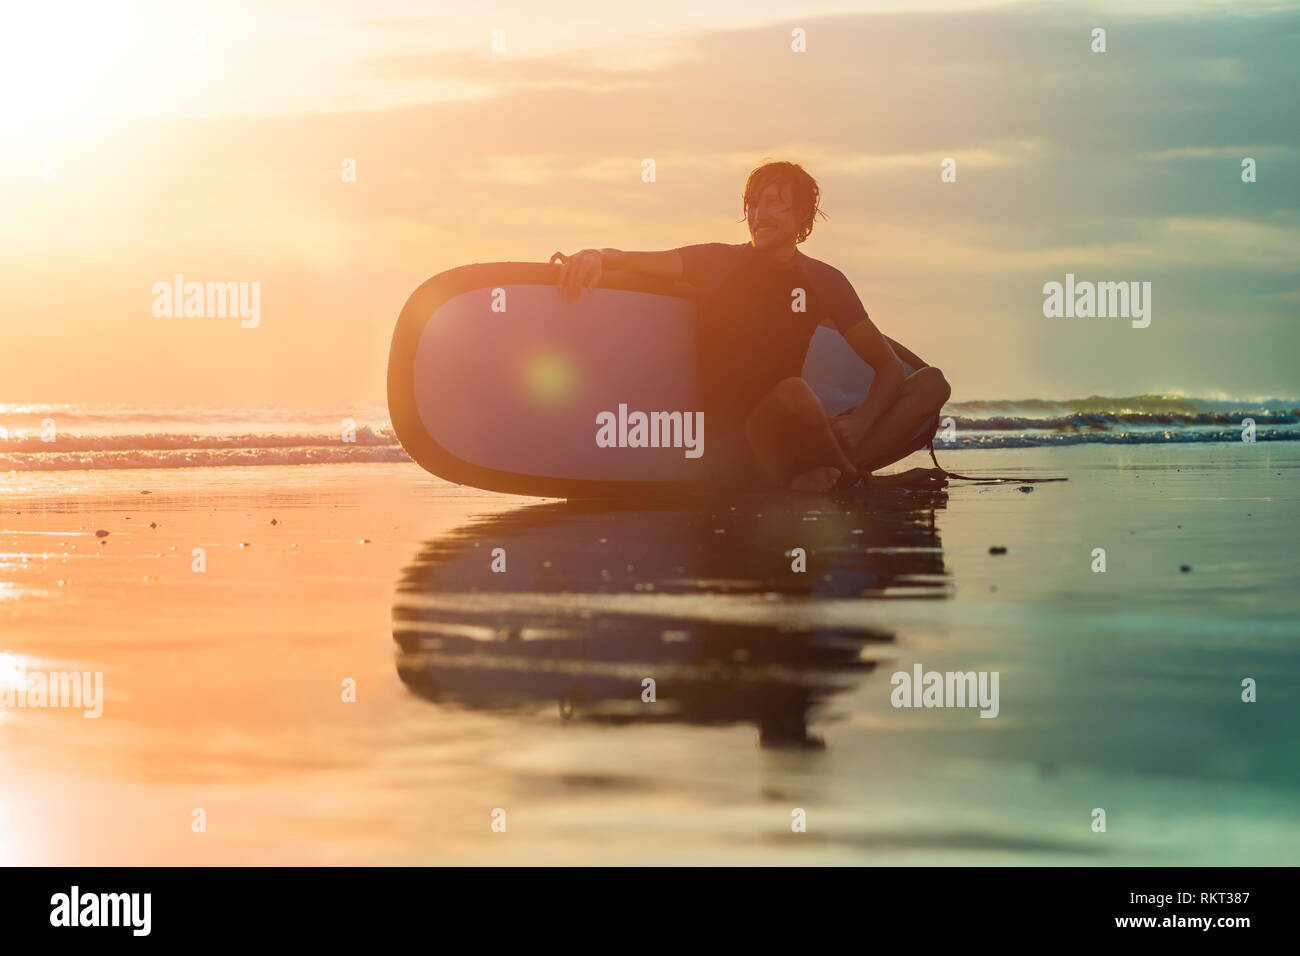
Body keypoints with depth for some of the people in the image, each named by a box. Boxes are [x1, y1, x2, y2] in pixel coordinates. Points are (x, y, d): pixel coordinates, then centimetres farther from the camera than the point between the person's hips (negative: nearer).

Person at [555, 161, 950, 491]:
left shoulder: (824, 282, 8)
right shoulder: (718, 262, 2)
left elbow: (890, 366, 6)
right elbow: (634, 261, -12)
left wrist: (859, 422, -14)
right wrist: (597, 256, -36)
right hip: (727, 442, -4)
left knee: (932, 383, -12)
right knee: (794, 392, -38)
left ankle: (818, 476, -27)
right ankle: (848, 476, -11)